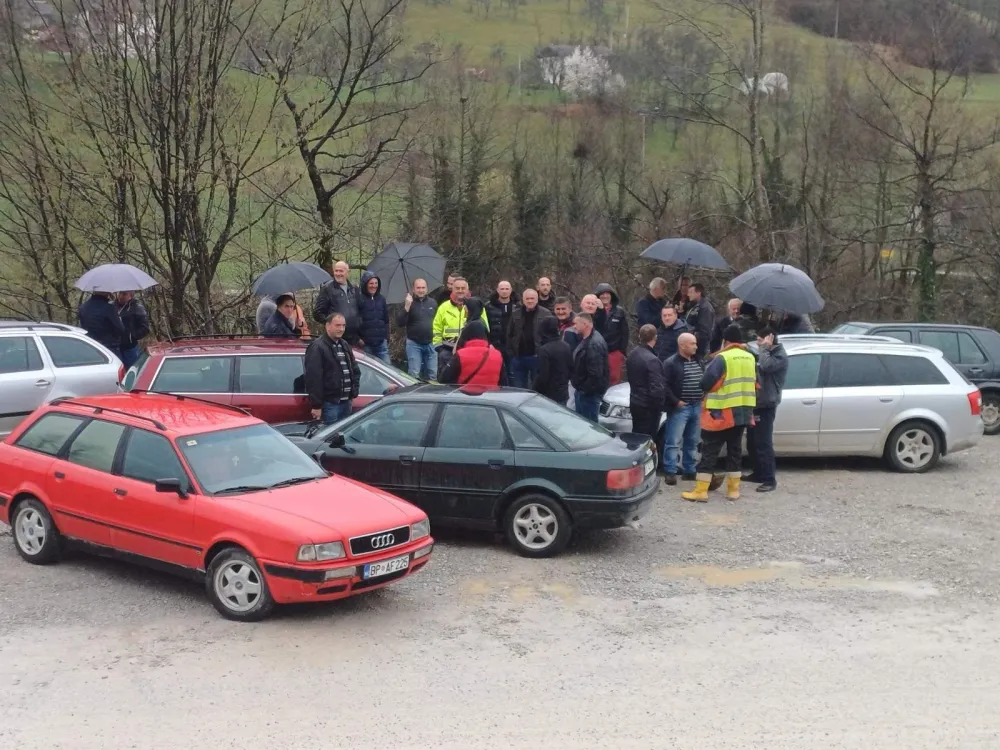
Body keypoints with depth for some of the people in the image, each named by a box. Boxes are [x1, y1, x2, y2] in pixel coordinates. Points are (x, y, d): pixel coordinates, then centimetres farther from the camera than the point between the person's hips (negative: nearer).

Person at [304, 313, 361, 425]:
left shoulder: (345, 345, 16)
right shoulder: (317, 347, -11)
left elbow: (355, 370, 24)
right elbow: (314, 378, -17)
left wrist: (354, 393, 11)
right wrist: (316, 405, -20)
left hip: (346, 402, 8)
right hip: (330, 403, -8)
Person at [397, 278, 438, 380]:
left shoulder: (433, 303, 10)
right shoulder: (407, 302, -2)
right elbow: (399, 323, -11)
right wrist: (407, 307, -22)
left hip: (431, 343, 4)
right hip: (414, 344, -3)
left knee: (433, 374, 4)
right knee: (414, 374, -7)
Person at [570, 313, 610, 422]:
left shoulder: (594, 343, -25)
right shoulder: (586, 339, 10)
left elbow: (595, 372, -29)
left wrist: (586, 389, -21)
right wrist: (579, 387, 16)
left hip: (590, 392, -11)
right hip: (582, 389, 11)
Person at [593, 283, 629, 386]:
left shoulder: (620, 311, 3)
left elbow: (625, 333, 3)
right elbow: (593, 328, -11)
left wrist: (623, 351, -2)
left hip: (615, 351, 0)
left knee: (615, 380, 5)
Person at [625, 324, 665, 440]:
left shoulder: (632, 354, 2)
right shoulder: (652, 360, -25)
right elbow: (656, 388, -24)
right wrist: (660, 404, -10)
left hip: (634, 403, 8)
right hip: (648, 406, -8)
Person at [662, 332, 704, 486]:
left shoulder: (699, 362, 14)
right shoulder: (671, 363, -9)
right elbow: (665, 385, -14)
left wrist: (704, 398, 8)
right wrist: (675, 402, -16)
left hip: (696, 407, 7)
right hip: (680, 408, -7)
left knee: (692, 442, 12)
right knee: (673, 442, -8)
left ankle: (689, 470, 19)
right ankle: (670, 472, -6)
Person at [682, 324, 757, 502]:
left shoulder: (722, 358, -14)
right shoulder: (750, 359, 7)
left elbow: (706, 383, -16)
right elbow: (755, 384, 15)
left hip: (722, 413, -6)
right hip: (743, 412, 6)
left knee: (709, 452, -2)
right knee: (734, 450, 15)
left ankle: (700, 491, -4)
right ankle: (733, 489, 18)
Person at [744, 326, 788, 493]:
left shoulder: (780, 356, -10)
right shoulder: (766, 354, 18)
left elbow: (766, 366, -30)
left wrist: (764, 347, -19)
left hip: (766, 405, -9)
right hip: (756, 404, 10)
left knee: (763, 443, -11)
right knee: (752, 442, 14)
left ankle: (770, 479, -8)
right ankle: (758, 473, 25)